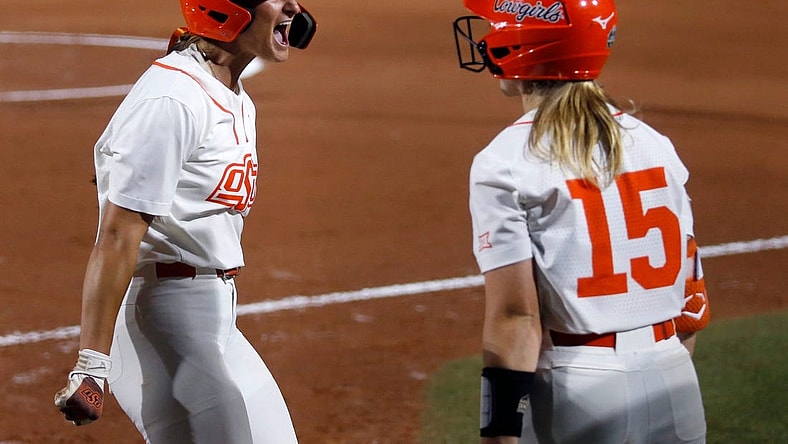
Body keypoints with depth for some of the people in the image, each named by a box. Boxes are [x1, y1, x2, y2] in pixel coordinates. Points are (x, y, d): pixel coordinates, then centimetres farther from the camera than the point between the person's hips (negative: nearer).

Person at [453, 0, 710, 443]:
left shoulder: (507, 164, -9)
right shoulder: (655, 144, 8)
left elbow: (515, 318, -15)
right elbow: (692, 295, 12)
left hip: (577, 393, -5)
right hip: (675, 384, 5)